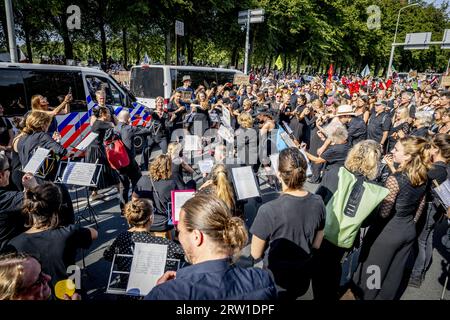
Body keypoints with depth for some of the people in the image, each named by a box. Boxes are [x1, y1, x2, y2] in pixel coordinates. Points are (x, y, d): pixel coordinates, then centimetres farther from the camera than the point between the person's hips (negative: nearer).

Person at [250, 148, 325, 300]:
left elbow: (255, 254, -17)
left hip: (276, 281, -4)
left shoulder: (268, 211, -32)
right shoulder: (318, 202, -16)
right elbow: (316, 245, -2)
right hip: (303, 278, 4)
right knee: (291, 295, 32)